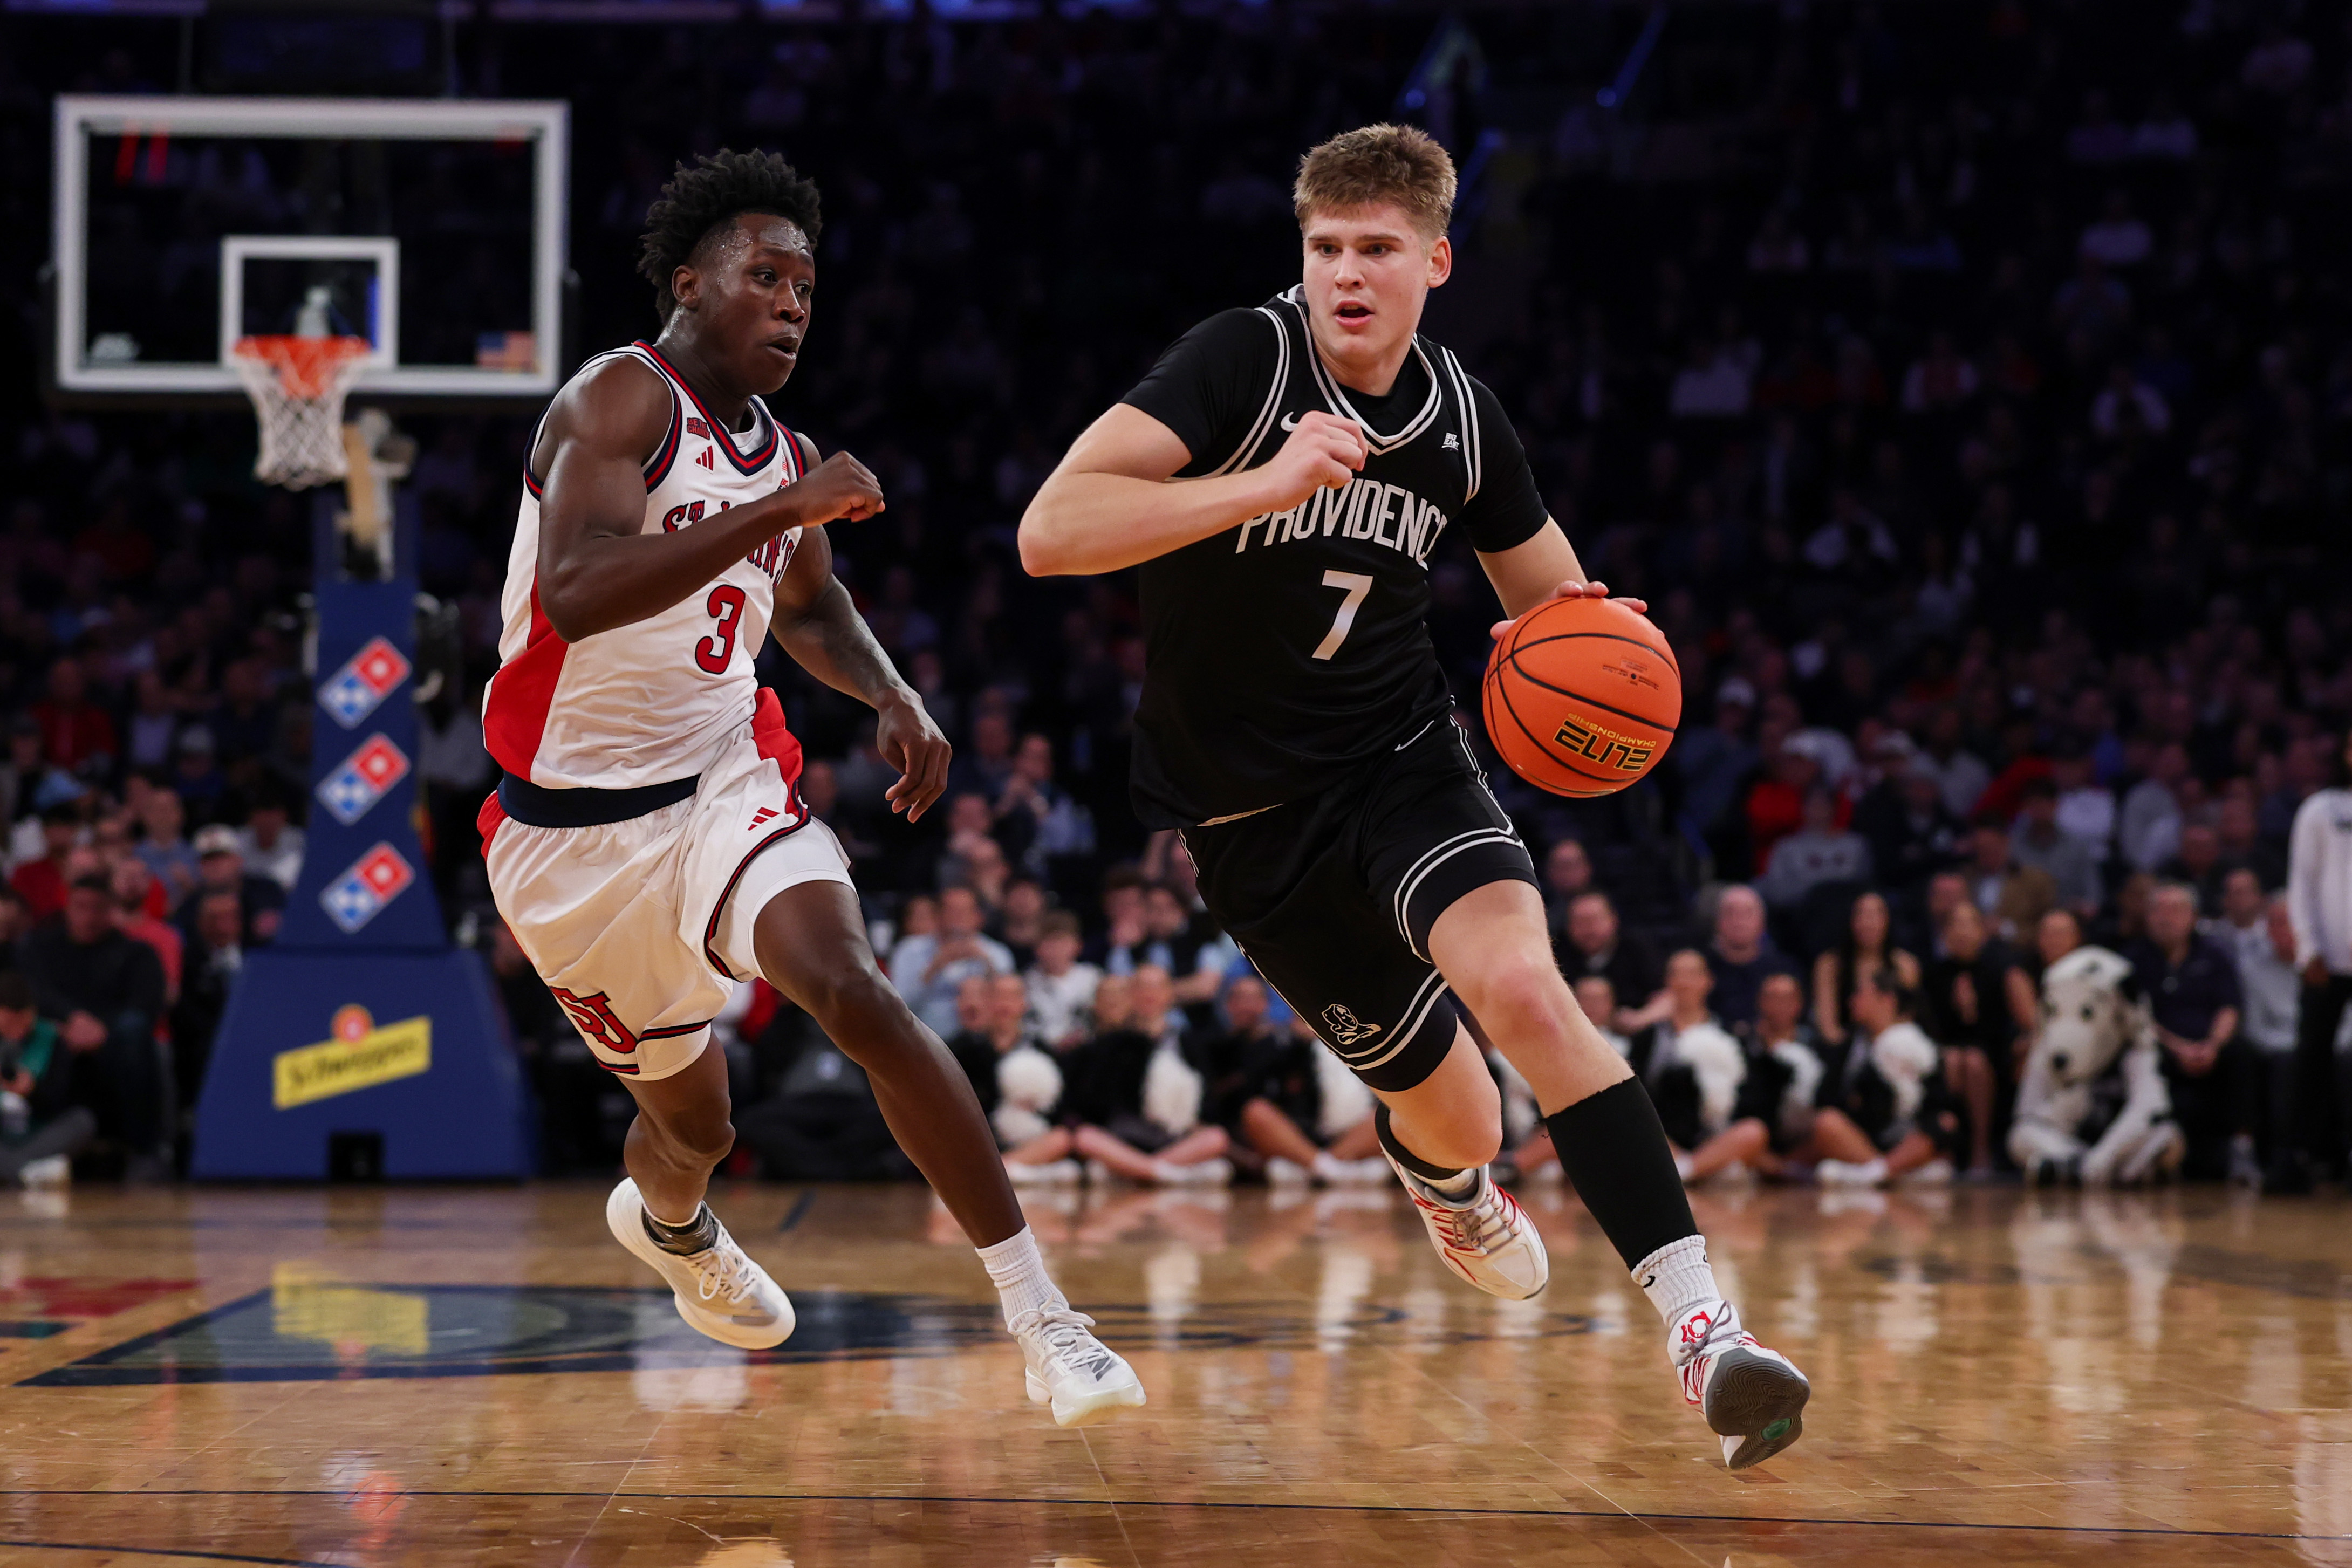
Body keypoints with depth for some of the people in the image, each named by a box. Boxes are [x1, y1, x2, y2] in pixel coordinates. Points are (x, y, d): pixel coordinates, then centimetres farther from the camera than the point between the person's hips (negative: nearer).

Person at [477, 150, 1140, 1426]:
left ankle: (1042, 1321, -27)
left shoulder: (786, 457, 6)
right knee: (693, 1122, 12)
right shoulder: (620, 401, -16)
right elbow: (576, 596, -33)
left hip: (723, 786, 4)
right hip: (574, 832, -4)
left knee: (855, 995, -26)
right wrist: (779, 510, -37)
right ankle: (668, 1224, 53)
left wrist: (892, 697, 5)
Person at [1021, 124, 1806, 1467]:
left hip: (1405, 758, 2)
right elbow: (1052, 533, -29)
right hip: (1251, 812, -2)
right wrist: (1258, 487, -41)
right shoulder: (1242, 362, -17)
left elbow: (1558, 605, 14)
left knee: (1523, 988, -29)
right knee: (1456, 1116, 9)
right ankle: (1448, 1183, 50)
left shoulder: (1461, 419, -1)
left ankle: (1700, 1319, -34)